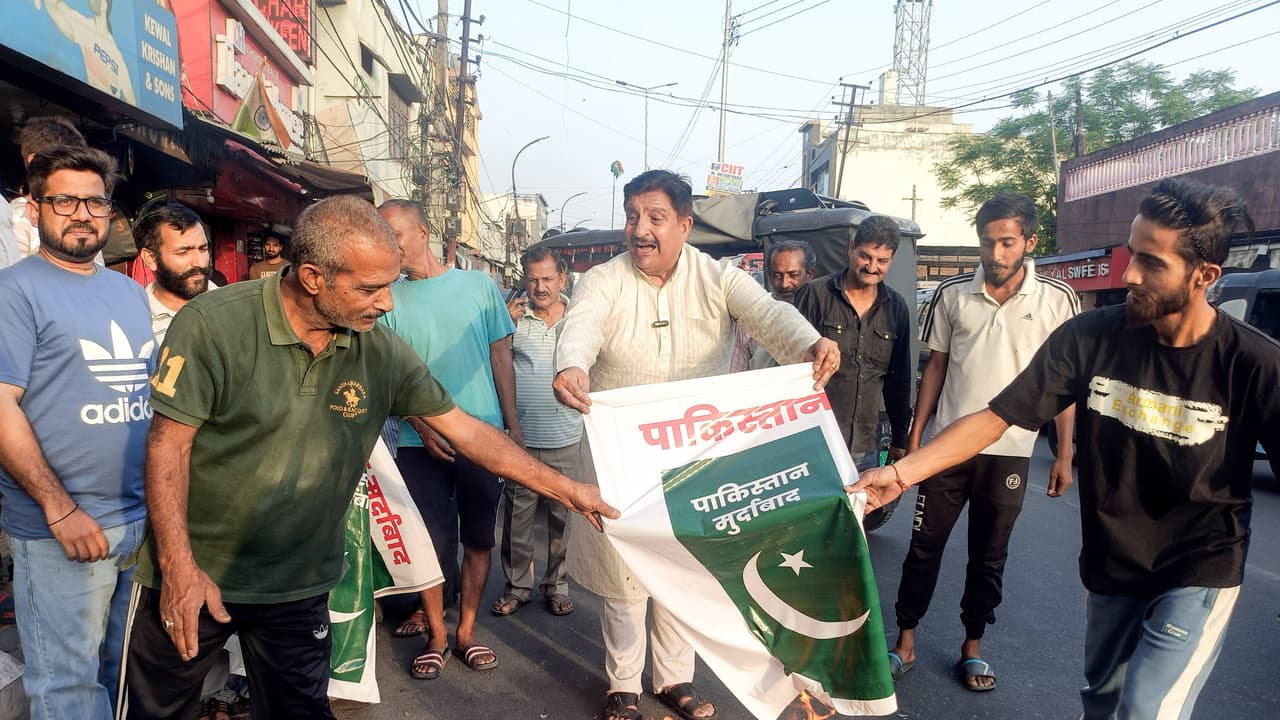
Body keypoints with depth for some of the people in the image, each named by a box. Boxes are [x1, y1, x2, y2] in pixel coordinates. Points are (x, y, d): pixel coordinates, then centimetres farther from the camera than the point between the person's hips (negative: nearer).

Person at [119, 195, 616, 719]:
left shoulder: (382, 351, -8)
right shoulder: (213, 325, -19)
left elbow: (465, 429, -2)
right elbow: (168, 443, -13)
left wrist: (566, 489, -1)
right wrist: (178, 565, -18)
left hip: (300, 587, 2)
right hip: (190, 576, -1)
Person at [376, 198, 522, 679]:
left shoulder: (479, 286, 3)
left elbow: (500, 356, 6)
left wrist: (513, 425, 3)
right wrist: (422, 425, -14)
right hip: (420, 441, -1)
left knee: (479, 537, 9)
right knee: (431, 540, 4)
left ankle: (466, 631, 25)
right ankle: (436, 634, 23)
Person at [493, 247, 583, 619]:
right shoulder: (514, 316, -2)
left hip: (566, 438, 1)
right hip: (521, 438, -1)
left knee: (563, 517, 12)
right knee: (516, 517, 9)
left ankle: (556, 585, 27)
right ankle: (516, 586, 25)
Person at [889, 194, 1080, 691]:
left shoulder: (1057, 300, -4)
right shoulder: (952, 294, 0)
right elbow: (935, 367, 7)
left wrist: (1064, 455, 0)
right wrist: (915, 436, 4)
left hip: (1010, 452, -1)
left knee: (989, 557, 12)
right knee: (925, 547, 8)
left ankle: (973, 647, 29)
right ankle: (905, 642, 22)